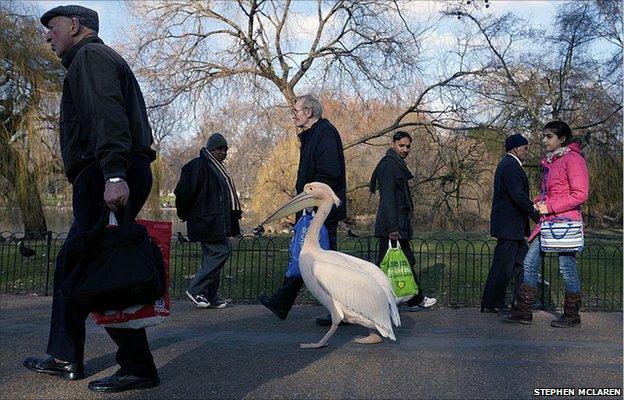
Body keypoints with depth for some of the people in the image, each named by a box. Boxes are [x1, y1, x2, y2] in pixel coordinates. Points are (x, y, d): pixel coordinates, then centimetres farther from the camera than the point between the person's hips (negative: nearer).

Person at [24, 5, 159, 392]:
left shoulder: (91, 55, -1)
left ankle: (138, 368, -5)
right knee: (72, 267, 16)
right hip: (109, 179, 11)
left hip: (107, 178, -11)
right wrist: (115, 175, 14)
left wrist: (114, 174, -31)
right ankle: (65, 358, 24)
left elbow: (108, 115, -19)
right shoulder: (100, 60, 31)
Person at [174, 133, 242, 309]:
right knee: (222, 250, -13)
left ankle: (211, 297, 13)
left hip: (216, 222, 10)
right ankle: (195, 289, -8)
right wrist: (185, 214, -5)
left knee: (212, 255, 9)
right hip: (206, 220, -10)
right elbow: (185, 192, -15)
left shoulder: (217, 168, 21)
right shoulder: (198, 165, -10)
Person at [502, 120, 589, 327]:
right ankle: (523, 311, 10)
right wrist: (538, 202, 10)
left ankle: (572, 315, 15)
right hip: (547, 221, 9)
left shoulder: (573, 159, -9)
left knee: (567, 268, 0)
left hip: (565, 221, -9)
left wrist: (550, 207, -16)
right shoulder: (550, 161, 18)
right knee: (530, 263, 4)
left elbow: (580, 194, -16)